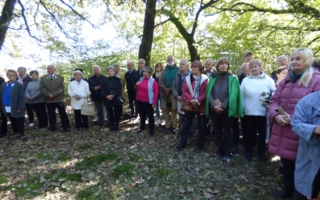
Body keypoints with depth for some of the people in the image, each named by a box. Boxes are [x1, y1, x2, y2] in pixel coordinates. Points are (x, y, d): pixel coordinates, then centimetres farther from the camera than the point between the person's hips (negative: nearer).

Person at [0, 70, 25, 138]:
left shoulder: (19, 85, -10)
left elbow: (22, 98, -13)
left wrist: (20, 108, -18)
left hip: (16, 109, -6)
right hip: (7, 109, 6)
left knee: (19, 123, 8)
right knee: (13, 123, 17)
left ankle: (21, 133, 23)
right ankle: (16, 132, 31)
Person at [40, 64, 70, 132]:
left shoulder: (60, 77, 5)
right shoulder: (43, 78, 10)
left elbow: (62, 88, -5)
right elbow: (42, 88, 2)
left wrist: (54, 94, -16)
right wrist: (48, 95, -14)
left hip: (59, 99, -2)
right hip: (48, 99, 2)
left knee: (63, 114, 2)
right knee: (51, 114, 9)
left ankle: (66, 127, 11)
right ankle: (52, 127, 20)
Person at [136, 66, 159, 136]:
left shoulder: (153, 81, -13)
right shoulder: (141, 79, 6)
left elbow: (156, 92, -14)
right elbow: (138, 89, 19)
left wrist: (154, 102, -17)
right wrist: (137, 85, -4)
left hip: (148, 102, -6)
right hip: (140, 101, 6)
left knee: (150, 116, 9)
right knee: (142, 115, 19)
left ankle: (151, 129, 22)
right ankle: (142, 128, 34)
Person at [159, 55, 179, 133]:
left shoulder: (178, 70, 2)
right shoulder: (164, 70, 15)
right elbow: (160, 81, 5)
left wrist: (171, 89, -14)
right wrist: (165, 89, -12)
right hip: (164, 93, 4)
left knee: (174, 109, -7)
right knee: (164, 109, 6)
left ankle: (173, 126, 2)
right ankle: (168, 126, 16)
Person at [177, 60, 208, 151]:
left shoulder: (205, 79, -3)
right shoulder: (187, 78, 4)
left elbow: (206, 93, -9)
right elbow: (184, 91, -3)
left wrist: (198, 101, -19)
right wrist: (191, 100, -18)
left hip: (201, 105, -1)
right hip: (190, 105, 2)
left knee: (201, 126, 9)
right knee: (186, 124, 9)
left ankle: (200, 144, 25)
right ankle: (182, 142, 22)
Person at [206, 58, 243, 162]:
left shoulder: (233, 78, 0)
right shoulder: (213, 78, 7)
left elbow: (232, 95, -9)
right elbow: (209, 93, -1)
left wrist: (223, 105, -16)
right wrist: (214, 105, -15)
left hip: (227, 109, -3)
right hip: (215, 109, 3)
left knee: (227, 131, 4)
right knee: (218, 131, 12)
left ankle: (227, 154, 16)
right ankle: (220, 152, 25)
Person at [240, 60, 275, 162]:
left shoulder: (268, 80, 1)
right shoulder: (245, 80, 4)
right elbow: (241, 96, 4)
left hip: (264, 112, 0)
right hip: (248, 112, 0)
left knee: (262, 133, 13)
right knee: (249, 133, 10)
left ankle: (261, 152, 31)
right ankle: (248, 152, 28)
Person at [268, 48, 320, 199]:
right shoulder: (286, 80, 15)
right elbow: (274, 100, 10)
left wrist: (294, 119, -22)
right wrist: (276, 115, -9)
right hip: (282, 131, 6)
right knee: (286, 163, 18)